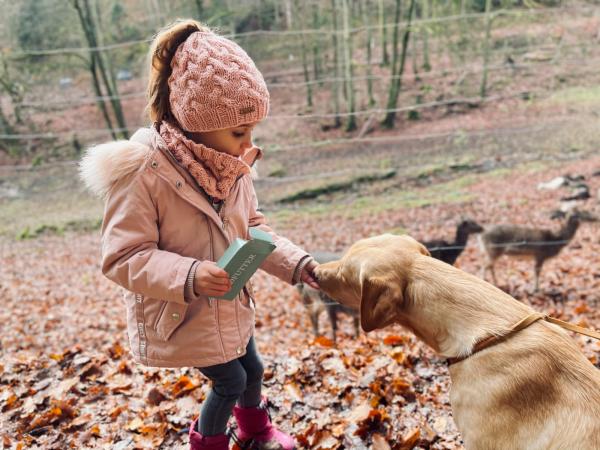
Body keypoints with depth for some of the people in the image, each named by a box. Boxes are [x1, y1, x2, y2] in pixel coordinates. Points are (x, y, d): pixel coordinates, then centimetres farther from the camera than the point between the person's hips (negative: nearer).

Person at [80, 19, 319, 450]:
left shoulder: (232, 165, -8)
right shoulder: (141, 172, -28)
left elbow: (253, 228, 1)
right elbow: (122, 257, -26)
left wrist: (296, 263, -13)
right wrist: (187, 276, -41)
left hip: (231, 306, 7)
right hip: (181, 315, -6)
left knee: (253, 370, 23)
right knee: (231, 381, 7)